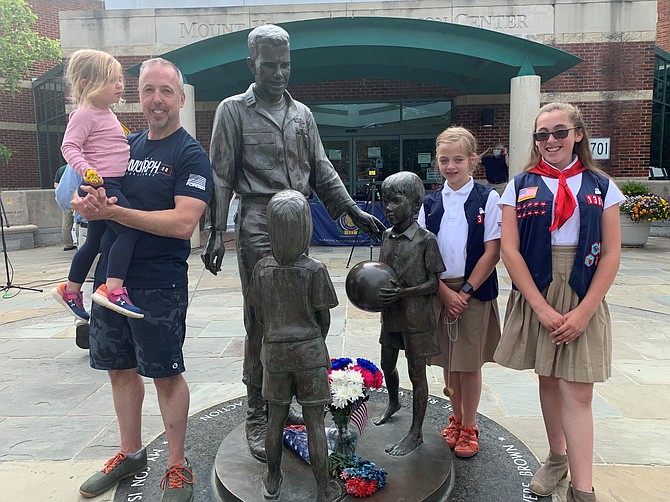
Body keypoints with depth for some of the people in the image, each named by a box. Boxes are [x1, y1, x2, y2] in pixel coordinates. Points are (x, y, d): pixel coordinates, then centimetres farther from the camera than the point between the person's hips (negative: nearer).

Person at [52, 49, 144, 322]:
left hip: (110, 185, 10)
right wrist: (86, 169, -31)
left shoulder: (106, 113, 18)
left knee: (94, 241, 18)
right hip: (101, 184, -10)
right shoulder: (84, 114, -11)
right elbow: (69, 146, -18)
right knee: (130, 229, -22)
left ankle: (70, 289, 32)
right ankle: (113, 289, -26)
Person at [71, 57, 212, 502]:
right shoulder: (123, 145, 12)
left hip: (159, 285, -6)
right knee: (121, 368, 17)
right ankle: (131, 454, 36)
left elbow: (183, 223, -21)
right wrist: (86, 203, -9)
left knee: (167, 374, 4)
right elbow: (81, 194, 16)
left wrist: (114, 211, -20)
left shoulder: (191, 155, -8)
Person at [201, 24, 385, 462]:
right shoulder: (234, 110, 3)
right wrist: (216, 232, -10)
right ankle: (257, 416, 9)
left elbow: (321, 171, 16)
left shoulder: (302, 114, 16)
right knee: (262, 320, -3)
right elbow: (221, 176, -1)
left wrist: (355, 212, 8)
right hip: (258, 224, -4)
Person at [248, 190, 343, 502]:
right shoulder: (315, 269, -13)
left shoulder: (262, 268, -6)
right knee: (315, 423, 6)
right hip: (310, 352, -3)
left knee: (276, 419, 17)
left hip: (274, 351, 3)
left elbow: (259, 315, 3)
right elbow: (324, 318, -6)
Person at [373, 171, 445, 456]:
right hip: (390, 314, 7)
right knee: (387, 365, 23)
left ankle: (416, 433, 21)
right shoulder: (387, 236, 4)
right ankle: (393, 403, 52)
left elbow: (434, 283, -14)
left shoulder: (426, 240, -16)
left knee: (417, 373, 6)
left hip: (416, 318, -7)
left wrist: (402, 293, -26)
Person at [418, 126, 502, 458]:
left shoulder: (487, 198, -4)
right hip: (439, 292, 3)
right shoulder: (430, 203, 5)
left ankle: (469, 427, 22)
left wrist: (465, 291, -11)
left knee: (470, 363, 4)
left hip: (475, 292, -3)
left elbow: (492, 252, -8)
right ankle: (456, 418, 32)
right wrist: (445, 292, -8)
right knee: (447, 360, 13)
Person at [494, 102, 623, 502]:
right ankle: (557, 458, 33)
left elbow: (611, 254, 0)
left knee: (577, 393, -3)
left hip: (582, 302, -1)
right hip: (535, 298, 1)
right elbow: (510, 250, -5)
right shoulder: (521, 185, 3)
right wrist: (542, 307, -11)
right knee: (549, 381, 13)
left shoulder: (601, 186, 4)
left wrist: (583, 311, -10)